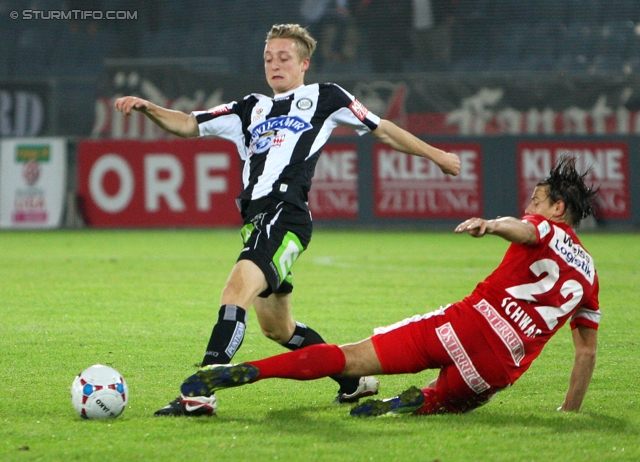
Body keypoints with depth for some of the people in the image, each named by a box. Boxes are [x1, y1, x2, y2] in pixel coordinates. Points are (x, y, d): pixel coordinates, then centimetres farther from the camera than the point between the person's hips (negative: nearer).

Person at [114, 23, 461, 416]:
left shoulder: (325, 98, 14)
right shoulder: (251, 110, 26)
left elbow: (382, 130, 22)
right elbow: (189, 125, 20)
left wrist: (436, 155, 25)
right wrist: (148, 108, 2)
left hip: (287, 215, -7)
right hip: (256, 219, 7)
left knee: (237, 289, -27)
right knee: (277, 328, 14)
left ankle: (201, 393, -34)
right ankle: (354, 380, 32)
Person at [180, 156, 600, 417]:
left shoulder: (545, 229, 13)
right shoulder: (589, 274, 23)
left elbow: (521, 228, -13)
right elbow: (588, 352, 25)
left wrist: (492, 225, -36)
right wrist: (570, 410, 34)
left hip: (468, 323, -2)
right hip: (499, 366, 2)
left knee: (351, 357, -2)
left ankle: (244, 371, -15)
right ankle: (420, 404, -8)